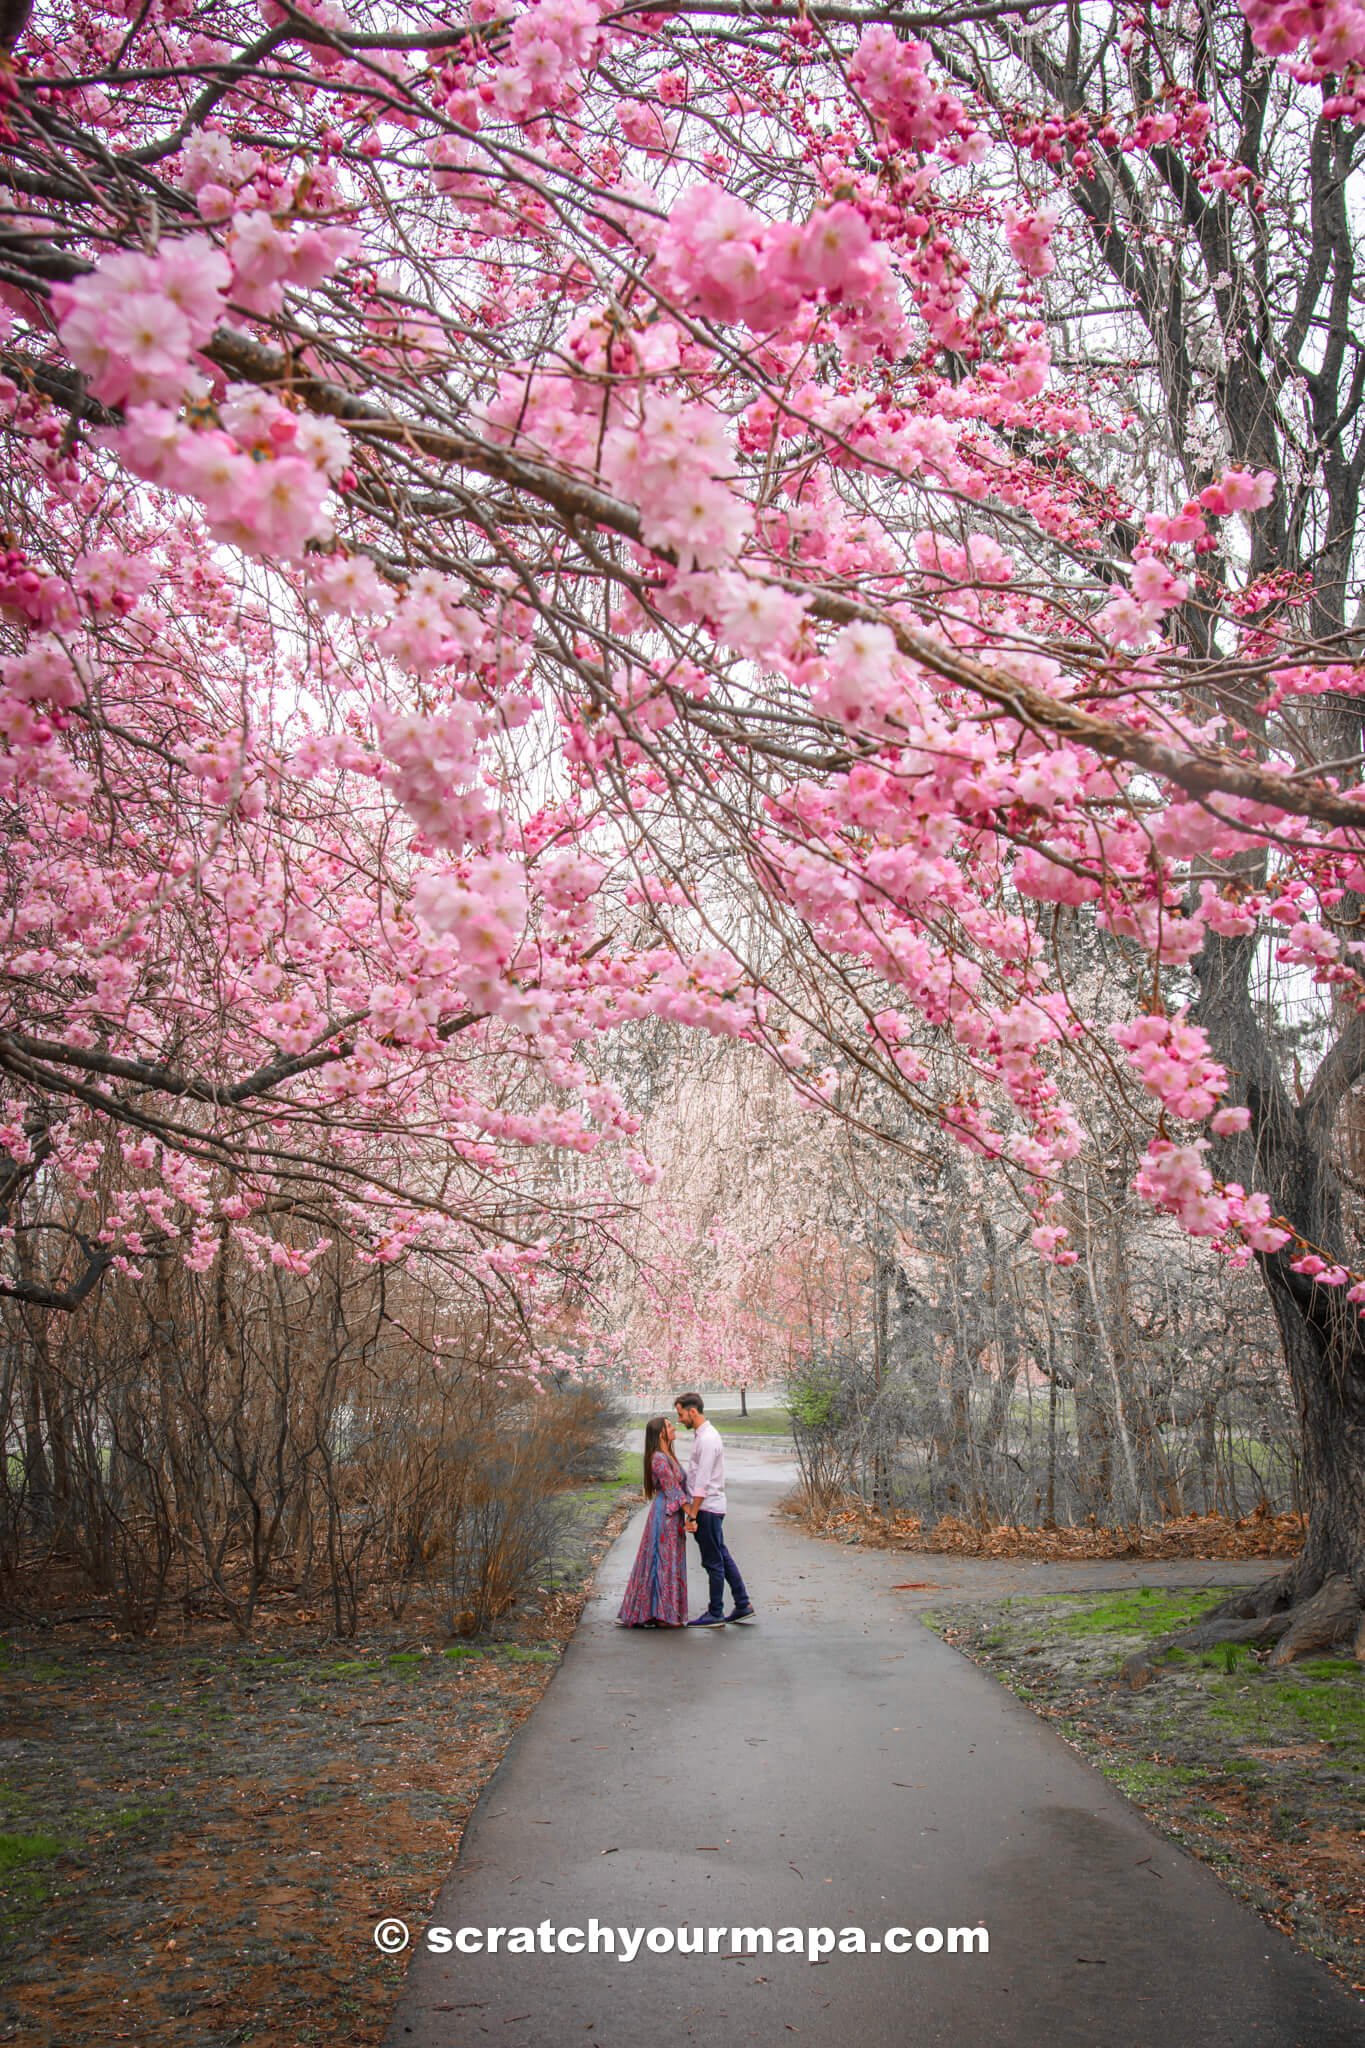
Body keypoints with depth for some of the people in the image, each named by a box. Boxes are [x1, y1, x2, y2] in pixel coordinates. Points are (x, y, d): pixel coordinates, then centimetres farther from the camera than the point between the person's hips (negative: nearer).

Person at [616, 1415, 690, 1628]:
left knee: (669, 1562, 12)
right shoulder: (659, 1459, -16)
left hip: (671, 1515, 10)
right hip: (666, 1514, -10)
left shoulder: (667, 1456, 14)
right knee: (665, 1562, -5)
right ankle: (662, 1613, 0)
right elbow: (672, 1490, -18)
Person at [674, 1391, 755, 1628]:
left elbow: (702, 1483, -22)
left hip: (707, 1509, -10)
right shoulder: (704, 1435, 12)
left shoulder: (707, 1439, -19)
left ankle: (715, 1614, 7)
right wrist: (692, 1510, 20)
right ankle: (742, 1605, 21)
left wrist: (692, 1515, -21)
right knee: (722, 1557, 15)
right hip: (711, 1508, 10)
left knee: (713, 1562, -1)